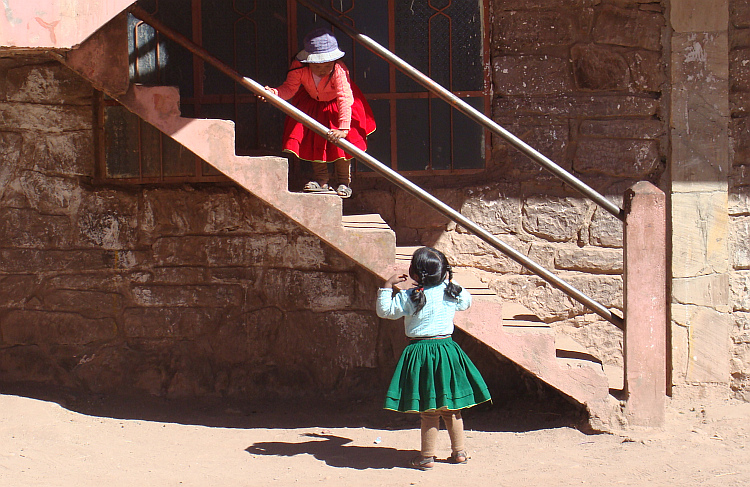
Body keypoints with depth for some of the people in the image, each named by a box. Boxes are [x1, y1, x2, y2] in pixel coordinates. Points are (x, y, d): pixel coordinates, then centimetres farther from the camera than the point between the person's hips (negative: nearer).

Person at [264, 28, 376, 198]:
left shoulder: (339, 71, -39)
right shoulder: (299, 67, -29)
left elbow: (345, 99, -44)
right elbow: (290, 88, -21)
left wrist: (343, 128, -53)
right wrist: (275, 93, -44)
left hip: (336, 104, -4)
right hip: (312, 103, 4)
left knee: (340, 141, -11)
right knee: (313, 140, -1)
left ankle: (344, 183, 5)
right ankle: (321, 181, 11)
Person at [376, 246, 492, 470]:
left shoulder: (410, 297, -13)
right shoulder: (450, 293, 1)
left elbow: (384, 310, -5)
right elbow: (466, 302, 22)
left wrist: (388, 285, 3)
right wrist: (451, 281, 27)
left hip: (421, 353, -4)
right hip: (447, 349, 5)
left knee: (429, 410, 0)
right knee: (451, 407, 14)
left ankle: (427, 456, 6)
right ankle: (459, 452, 20)